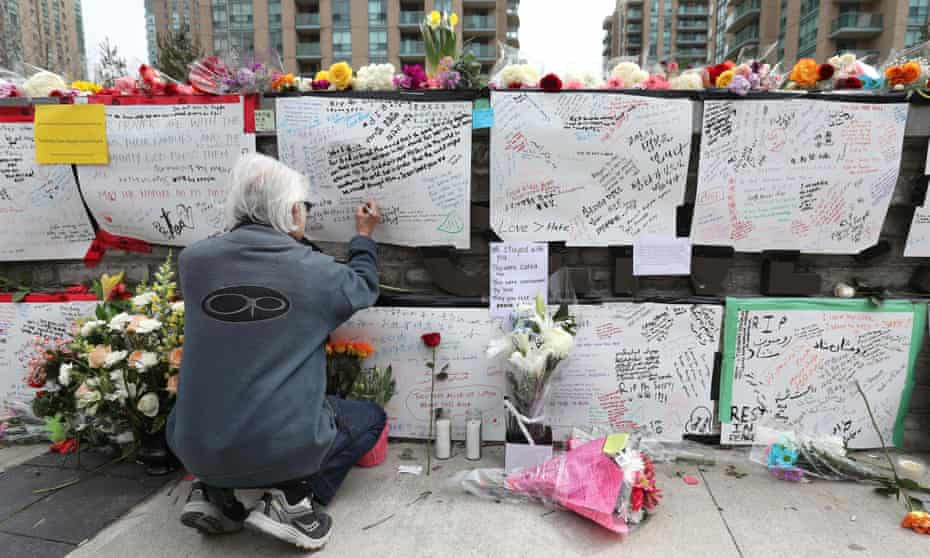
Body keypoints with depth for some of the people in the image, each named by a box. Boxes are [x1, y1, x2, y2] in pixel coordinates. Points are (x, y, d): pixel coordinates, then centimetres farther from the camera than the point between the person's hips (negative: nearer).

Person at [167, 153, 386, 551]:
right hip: (287, 447, -4)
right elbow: (363, 288, 13)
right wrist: (364, 235, 28)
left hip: (198, 449, 4)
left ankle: (212, 491, 14)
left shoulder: (192, 260, -4)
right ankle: (294, 495, 2)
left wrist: (292, 241, 29)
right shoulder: (318, 271, -10)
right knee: (371, 417, 22)